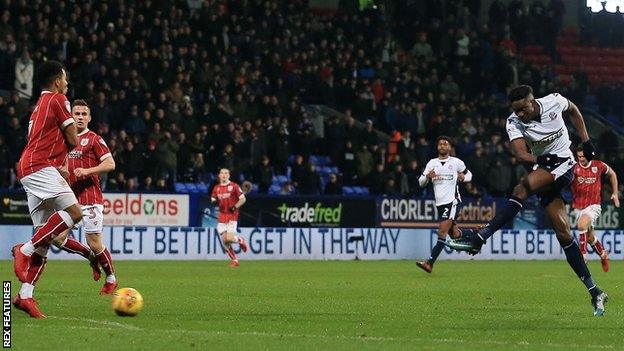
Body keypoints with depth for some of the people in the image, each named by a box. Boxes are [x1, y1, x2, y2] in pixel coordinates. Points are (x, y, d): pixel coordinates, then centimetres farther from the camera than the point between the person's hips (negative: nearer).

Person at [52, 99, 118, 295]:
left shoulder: (94, 139, -3)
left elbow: (110, 164, -12)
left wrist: (87, 171, -22)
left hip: (90, 199, -6)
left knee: (95, 245, -6)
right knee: (58, 238, -7)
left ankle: (111, 279, 17)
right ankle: (91, 256, 17)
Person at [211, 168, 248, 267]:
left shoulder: (234, 186, -5)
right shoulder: (216, 188, 10)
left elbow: (243, 199, -4)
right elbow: (213, 201, 17)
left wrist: (235, 207, -17)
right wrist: (212, 203, -6)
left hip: (232, 216, -5)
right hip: (222, 217, 5)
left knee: (229, 238, -17)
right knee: (224, 240, -3)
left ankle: (241, 240, 17)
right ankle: (234, 260, 10)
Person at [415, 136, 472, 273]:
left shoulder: (456, 162, 4)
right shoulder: (432, 163, 12)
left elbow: (469, 175, 17)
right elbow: (421, 183, 10)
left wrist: (463, 177, -7)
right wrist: (428, 176, -13)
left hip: (452, 200, -5)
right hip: (439, 202, 5)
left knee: (442, 231, -17)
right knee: (454, 234, 9)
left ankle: (430, 263, -25)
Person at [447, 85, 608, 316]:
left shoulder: (554, 102, -9)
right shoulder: (514, 122, -7)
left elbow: (573, 110, 14)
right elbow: (520, 152, -23)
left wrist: (586, 142, 10)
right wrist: (539, 160, -43)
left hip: (563, 164, -4)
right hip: (544, 167, 4)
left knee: (523, 188, -29)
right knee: (563, 233, -2)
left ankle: (478, 238, -35)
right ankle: (595, 292, 3)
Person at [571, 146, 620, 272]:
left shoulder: (598, 166, -4)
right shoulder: (574, 168, -6)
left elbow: (612, 174, 14)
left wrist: (615, 193, 15)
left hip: (593, 205, -3)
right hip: (578, 207, 3)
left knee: (582, 225, -31)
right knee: (590, 238, 11)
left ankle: (583, 256, -24)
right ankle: (603, 255, 38)